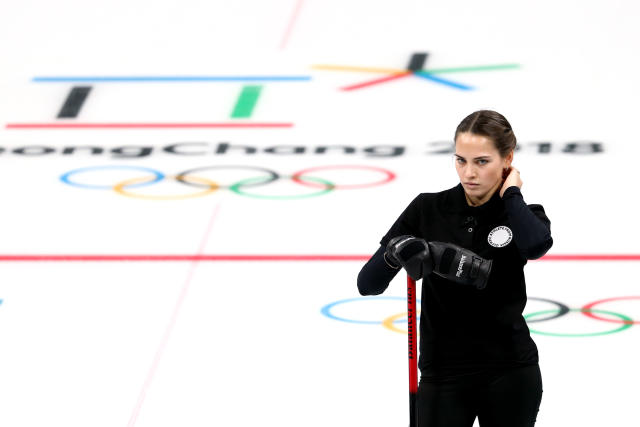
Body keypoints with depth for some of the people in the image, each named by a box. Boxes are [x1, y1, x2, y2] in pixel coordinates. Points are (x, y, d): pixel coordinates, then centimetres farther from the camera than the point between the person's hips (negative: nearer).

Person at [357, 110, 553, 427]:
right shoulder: (427, 210, -2)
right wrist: (397, 253, -26)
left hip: (510, 376, 0)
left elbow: (536, 246, -29)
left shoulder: (522, 216, -2)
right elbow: (368, 284, -6)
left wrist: (511, 193, -13)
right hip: (443, 374, 0)